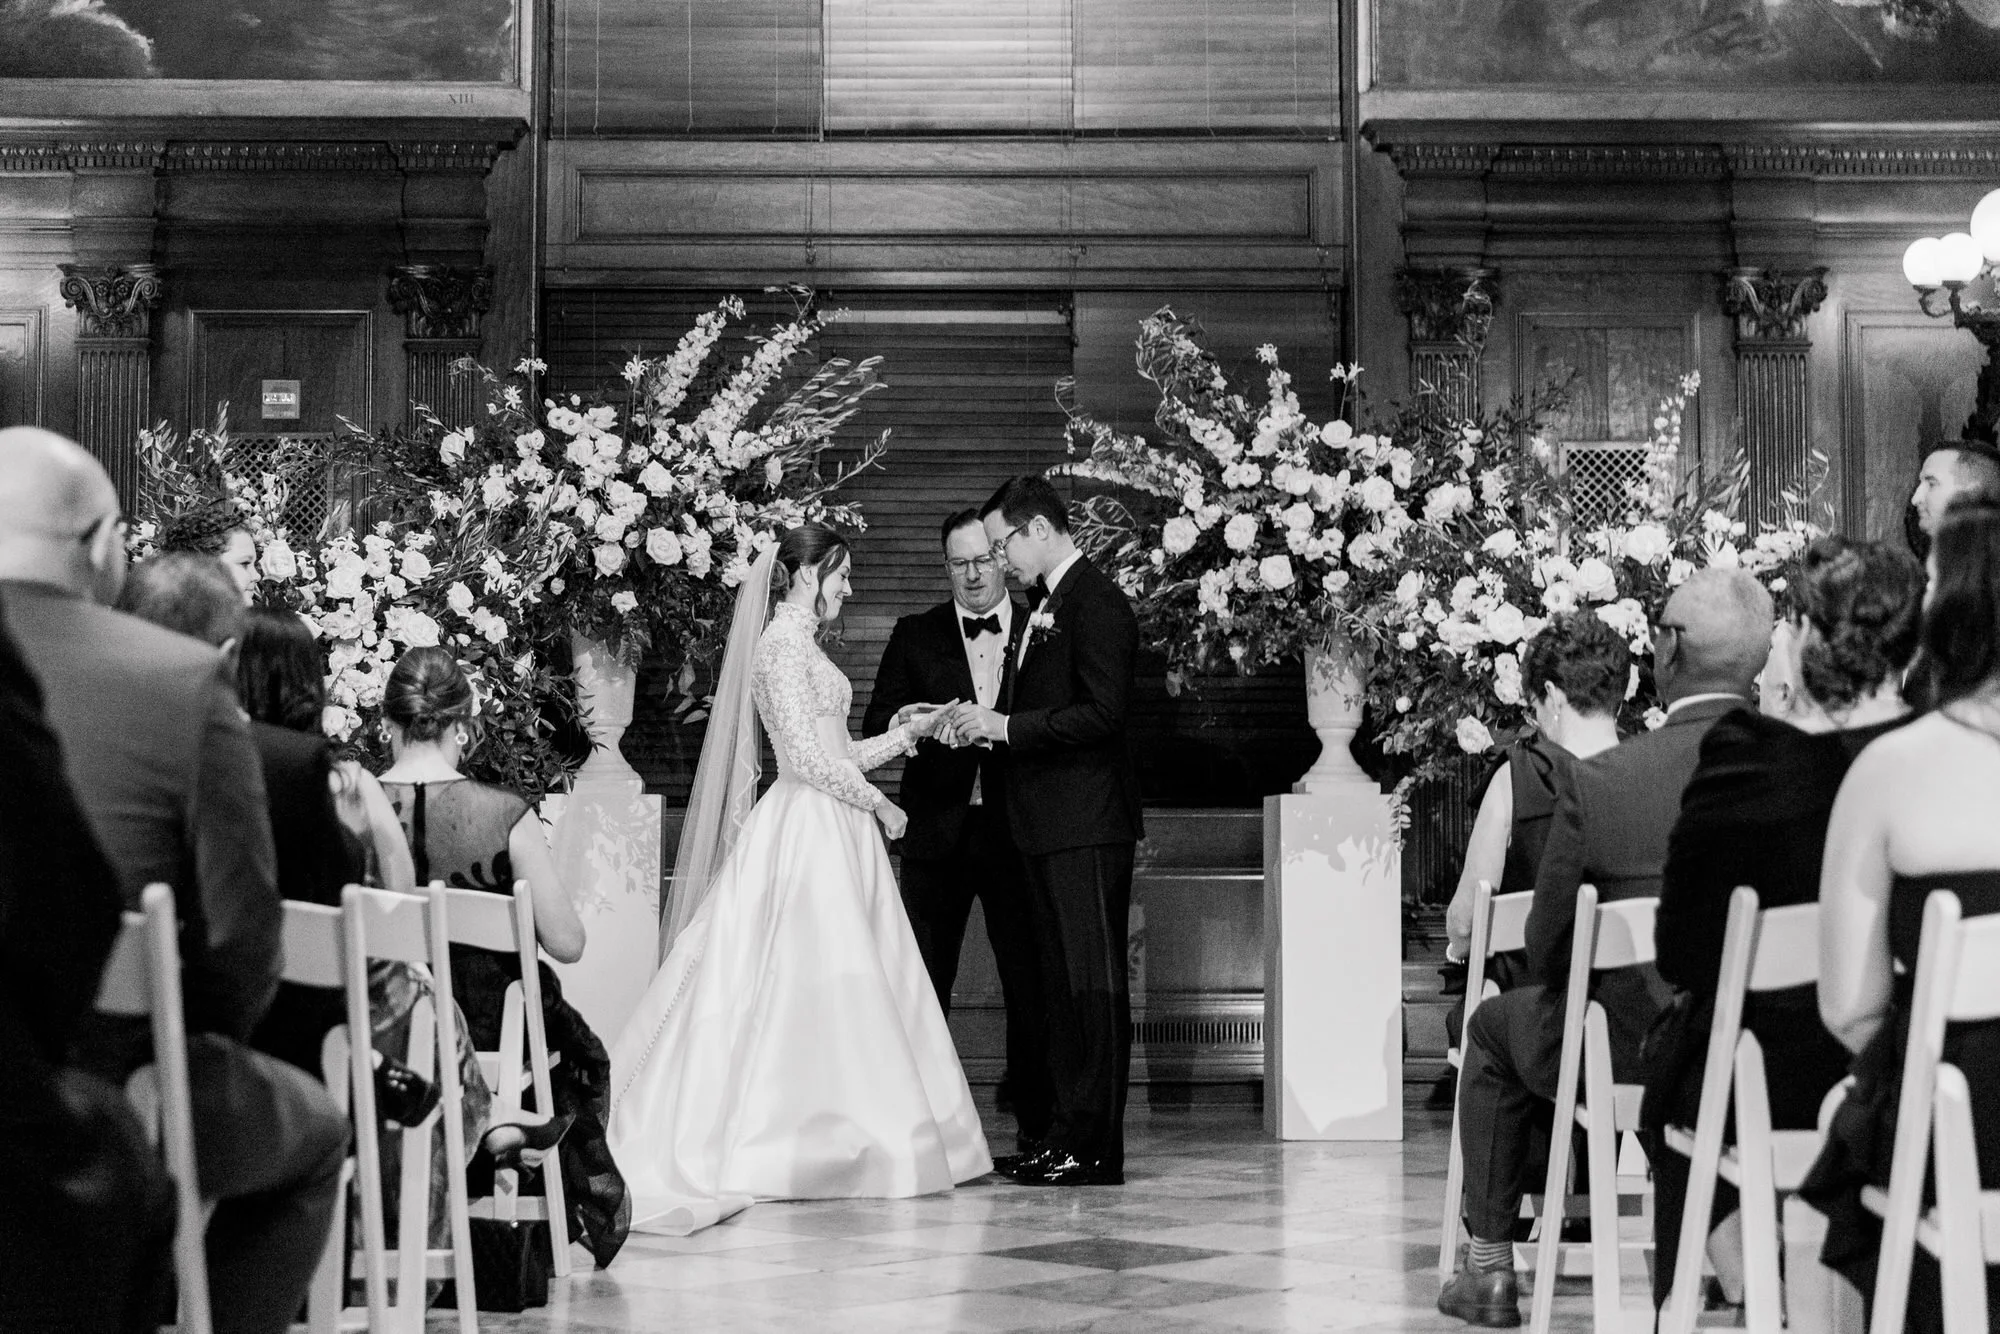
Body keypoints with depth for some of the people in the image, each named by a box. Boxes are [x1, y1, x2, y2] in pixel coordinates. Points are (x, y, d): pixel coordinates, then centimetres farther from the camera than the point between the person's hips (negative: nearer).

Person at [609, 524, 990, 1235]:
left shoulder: (800, 643, 19)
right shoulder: (783, 642, -11)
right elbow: (810, 757, -18)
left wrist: (907, 732, 18)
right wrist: (877, 803, -9)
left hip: (830, 833, 10)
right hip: (810, 831, -10)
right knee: (816, 983, -8)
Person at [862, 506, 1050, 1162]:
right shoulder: (916, 636, 9)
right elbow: (874, 728, 3)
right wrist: (900, 723, -20)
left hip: (1015, 831, -1)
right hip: (938, 831, 1)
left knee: (1029, 983, 1)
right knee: (922, 983, 0)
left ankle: (1037, 1126, 8)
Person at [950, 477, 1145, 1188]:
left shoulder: (1096, 603, -13)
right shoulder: (1045, 604, 17)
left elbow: (1103, 713, -21)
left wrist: (1007, 726, -17)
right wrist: (985, 723, 5)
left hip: (1087, 827, -10)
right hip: (1049, 829, 10)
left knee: (1094, 983, -6)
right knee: (1060, 983, 12)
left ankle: (1097, 1148, -5)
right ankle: (1067, 1134, 17)